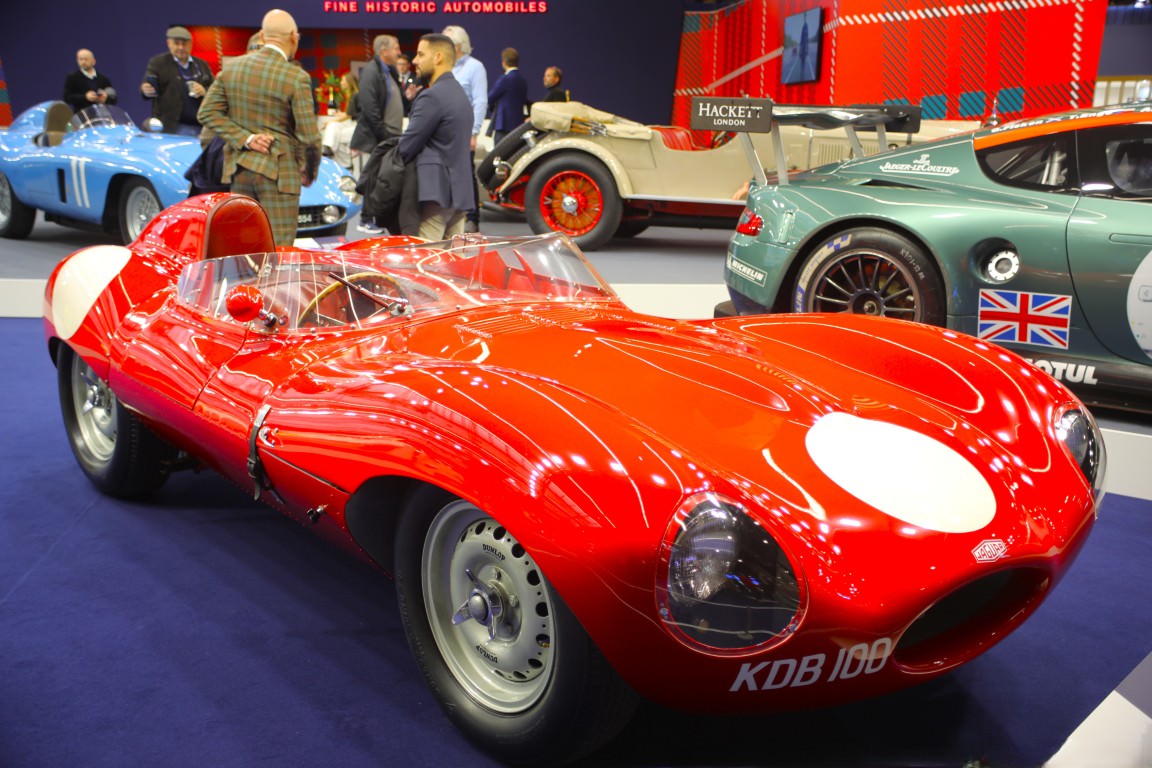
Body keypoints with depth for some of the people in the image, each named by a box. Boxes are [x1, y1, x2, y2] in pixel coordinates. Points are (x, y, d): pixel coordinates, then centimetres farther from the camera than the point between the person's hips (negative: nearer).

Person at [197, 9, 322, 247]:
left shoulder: (232, 67, 5)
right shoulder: (297, 77, -12)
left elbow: (208, 111, 2)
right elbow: (309, 136, -12)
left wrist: (244, 138, -4)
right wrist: (310, 172, 4)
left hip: (238, 169, 6)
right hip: (278, 172, -6)